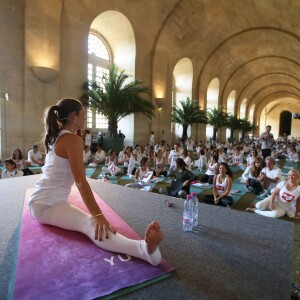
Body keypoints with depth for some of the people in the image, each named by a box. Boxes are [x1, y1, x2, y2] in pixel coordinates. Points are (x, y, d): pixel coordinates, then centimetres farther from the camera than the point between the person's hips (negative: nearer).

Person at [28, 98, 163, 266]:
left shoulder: (56, 137, 14)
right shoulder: (73, 140, -15)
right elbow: (80, 181, -23)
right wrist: (98, 215, -25)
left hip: (41, 200, 12)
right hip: (48, 205, -11)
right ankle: (145, 249, -56)